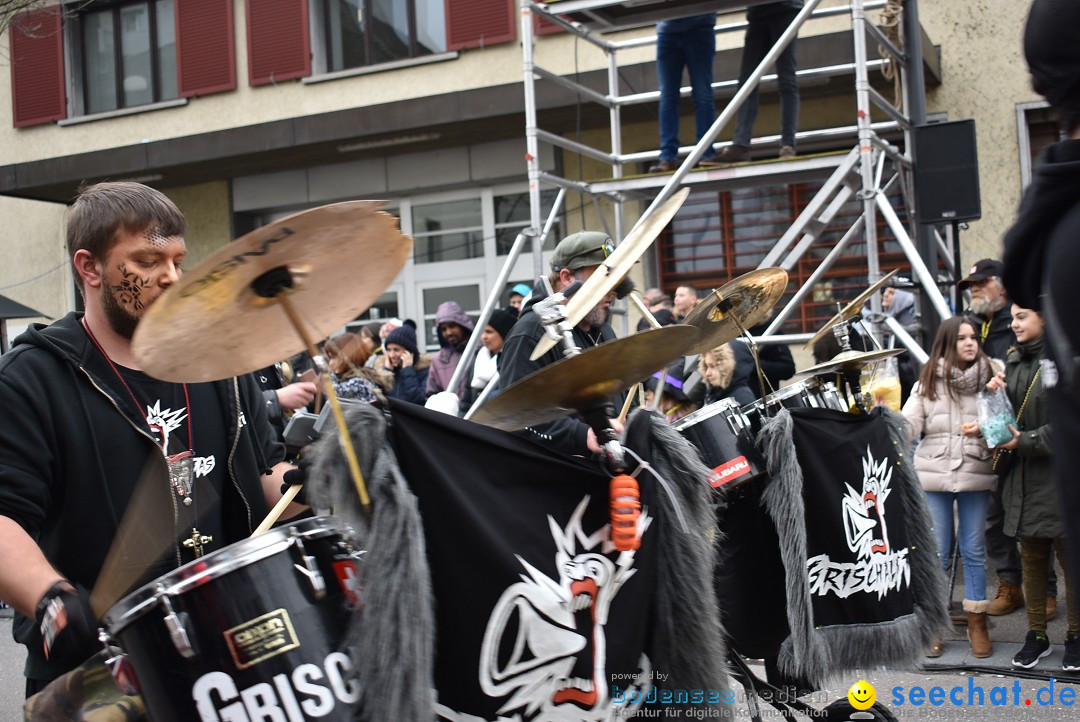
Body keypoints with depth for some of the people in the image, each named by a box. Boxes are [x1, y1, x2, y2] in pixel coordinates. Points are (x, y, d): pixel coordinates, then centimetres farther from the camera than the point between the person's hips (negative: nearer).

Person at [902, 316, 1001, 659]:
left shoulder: (991, 375, 0)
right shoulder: (928, 381, 1)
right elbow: (908, 427, -5)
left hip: (976, 476, 0)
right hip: (934, 476, 0)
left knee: (974, 551, 9)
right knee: (935, 553, 6)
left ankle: (977, 622, 21)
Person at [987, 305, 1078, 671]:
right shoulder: (1013, 360, 12)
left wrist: (1026, 441, -16)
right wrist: (995, 394, -1)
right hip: (1022, 475, 6)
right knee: (1031, 557, 13)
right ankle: (1037, 634, 23)